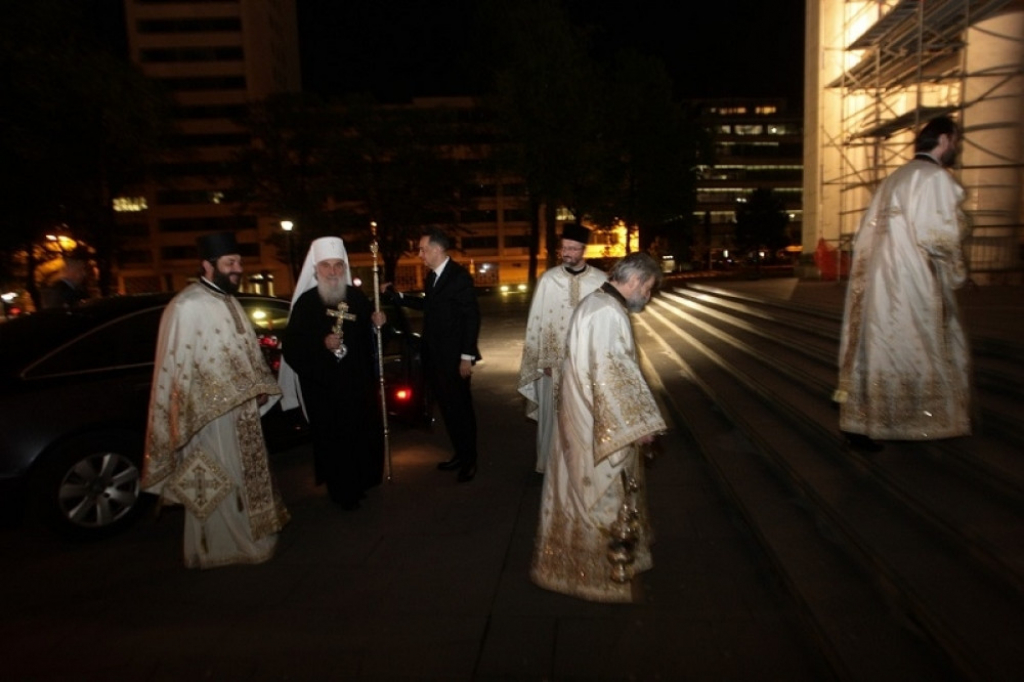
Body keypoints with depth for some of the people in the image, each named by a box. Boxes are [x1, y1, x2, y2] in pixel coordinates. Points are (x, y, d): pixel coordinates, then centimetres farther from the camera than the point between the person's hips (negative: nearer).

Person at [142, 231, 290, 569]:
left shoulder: (229, 301, 9)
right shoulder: (187, 307, -18)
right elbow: (179, 364, -18)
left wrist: (259, 386, 8)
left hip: (241, 406, 9)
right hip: (211, 410, -9)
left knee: (243, 473, 20)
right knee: (218, 481, 5)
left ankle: (246, 532, 36)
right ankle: (225, 544, 20)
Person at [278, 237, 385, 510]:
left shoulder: (357, 297, 4)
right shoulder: (305, 303, -8)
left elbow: (370, 336, 18)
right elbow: (291, 346, -11)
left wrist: (378, 323, -3)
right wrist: (322, 344, -24)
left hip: (359, 382, 4)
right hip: (323, 387, -4)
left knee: (366, 434, 8)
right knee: (333, 439, 4)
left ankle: (362, 481, 30)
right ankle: (342, 491, 22)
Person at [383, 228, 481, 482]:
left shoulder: (460, 276, -14)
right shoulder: (432, 275, 10)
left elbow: (472, 317, -16)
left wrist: (467, 356, -19)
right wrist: (397, 295, 13)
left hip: (453, 357, -7)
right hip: (434, 356, 8)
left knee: (460, 408, 6)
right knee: (447, 408, 16)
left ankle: (469, 461, 22)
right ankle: (459, 454, 31)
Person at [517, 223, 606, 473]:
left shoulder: (601, 281, -4)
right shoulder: (548, 279, -5)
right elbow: (536, 321, -3)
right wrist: (542, 360, -4)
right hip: (555, 360, 0)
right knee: (554, 414, 10)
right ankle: (552, 465, 26)